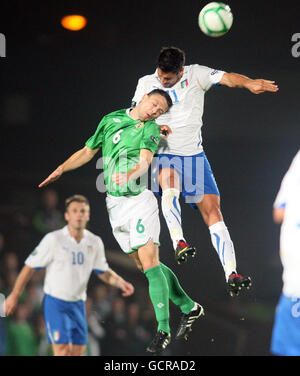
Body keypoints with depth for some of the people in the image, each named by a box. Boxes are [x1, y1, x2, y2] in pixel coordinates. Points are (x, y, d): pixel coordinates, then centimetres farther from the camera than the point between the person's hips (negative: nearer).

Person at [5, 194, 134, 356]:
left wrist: (121, 283, -5)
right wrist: (14, 296, -5)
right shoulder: (53, 239, -14)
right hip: (55, 303, -5)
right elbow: (30, 267, -7)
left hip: (78, 304, 5)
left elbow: (103, 271, 14)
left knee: (78, 350, 5)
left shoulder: (95, 242, 0)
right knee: (62, 350, -16)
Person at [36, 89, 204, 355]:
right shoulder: (111, 120, 10)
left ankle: (163, 330, -12)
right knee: (144, 265, 7)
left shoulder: (151, 129, -3)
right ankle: (189, 308, 21)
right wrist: (61, 169, 7)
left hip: (139, 200, -5)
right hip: (114, 204, 5)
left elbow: (145, 161, -20)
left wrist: (129, 175, -40)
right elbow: (88, 151, 18)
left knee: (150, 263, -15)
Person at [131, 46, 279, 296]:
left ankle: (231, 275, -16)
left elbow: (227, 78, -15)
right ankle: (178, 242, -39)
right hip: (163, 154, -1)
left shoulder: (196, 75, 0)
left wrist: (249, 83, -36)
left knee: (212, 209, -11)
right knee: (169, 180, -37)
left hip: (194, 155, 1)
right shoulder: (146, 84, 3)